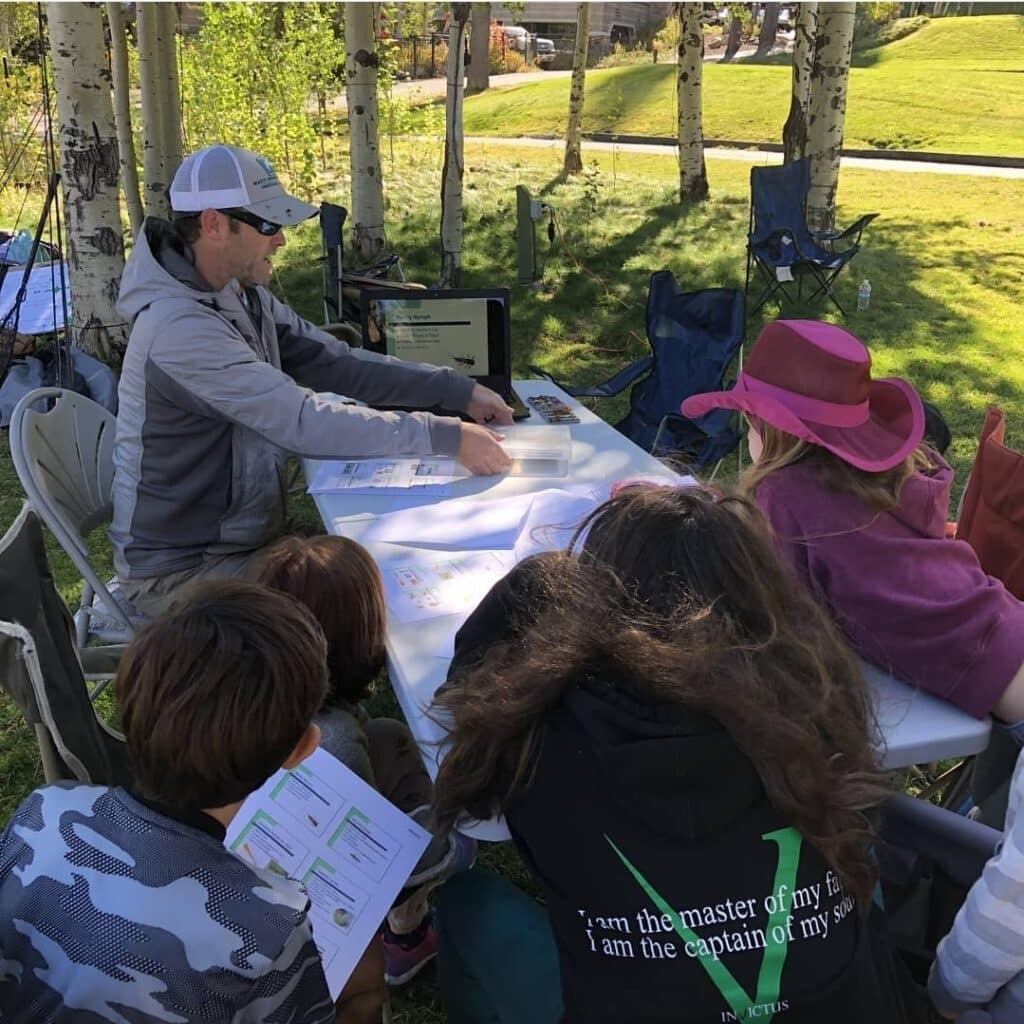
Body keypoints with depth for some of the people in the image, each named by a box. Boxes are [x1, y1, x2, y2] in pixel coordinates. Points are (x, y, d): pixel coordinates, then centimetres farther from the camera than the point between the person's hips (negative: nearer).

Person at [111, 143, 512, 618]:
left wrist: (458, 391, -6)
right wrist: (447, 438, -31)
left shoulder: (243, 295, 1)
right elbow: (305, 421, -34)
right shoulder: (180, 329, -28)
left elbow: (337, 363, 2)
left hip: (241, 536, 8)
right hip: (179, 569, -8)